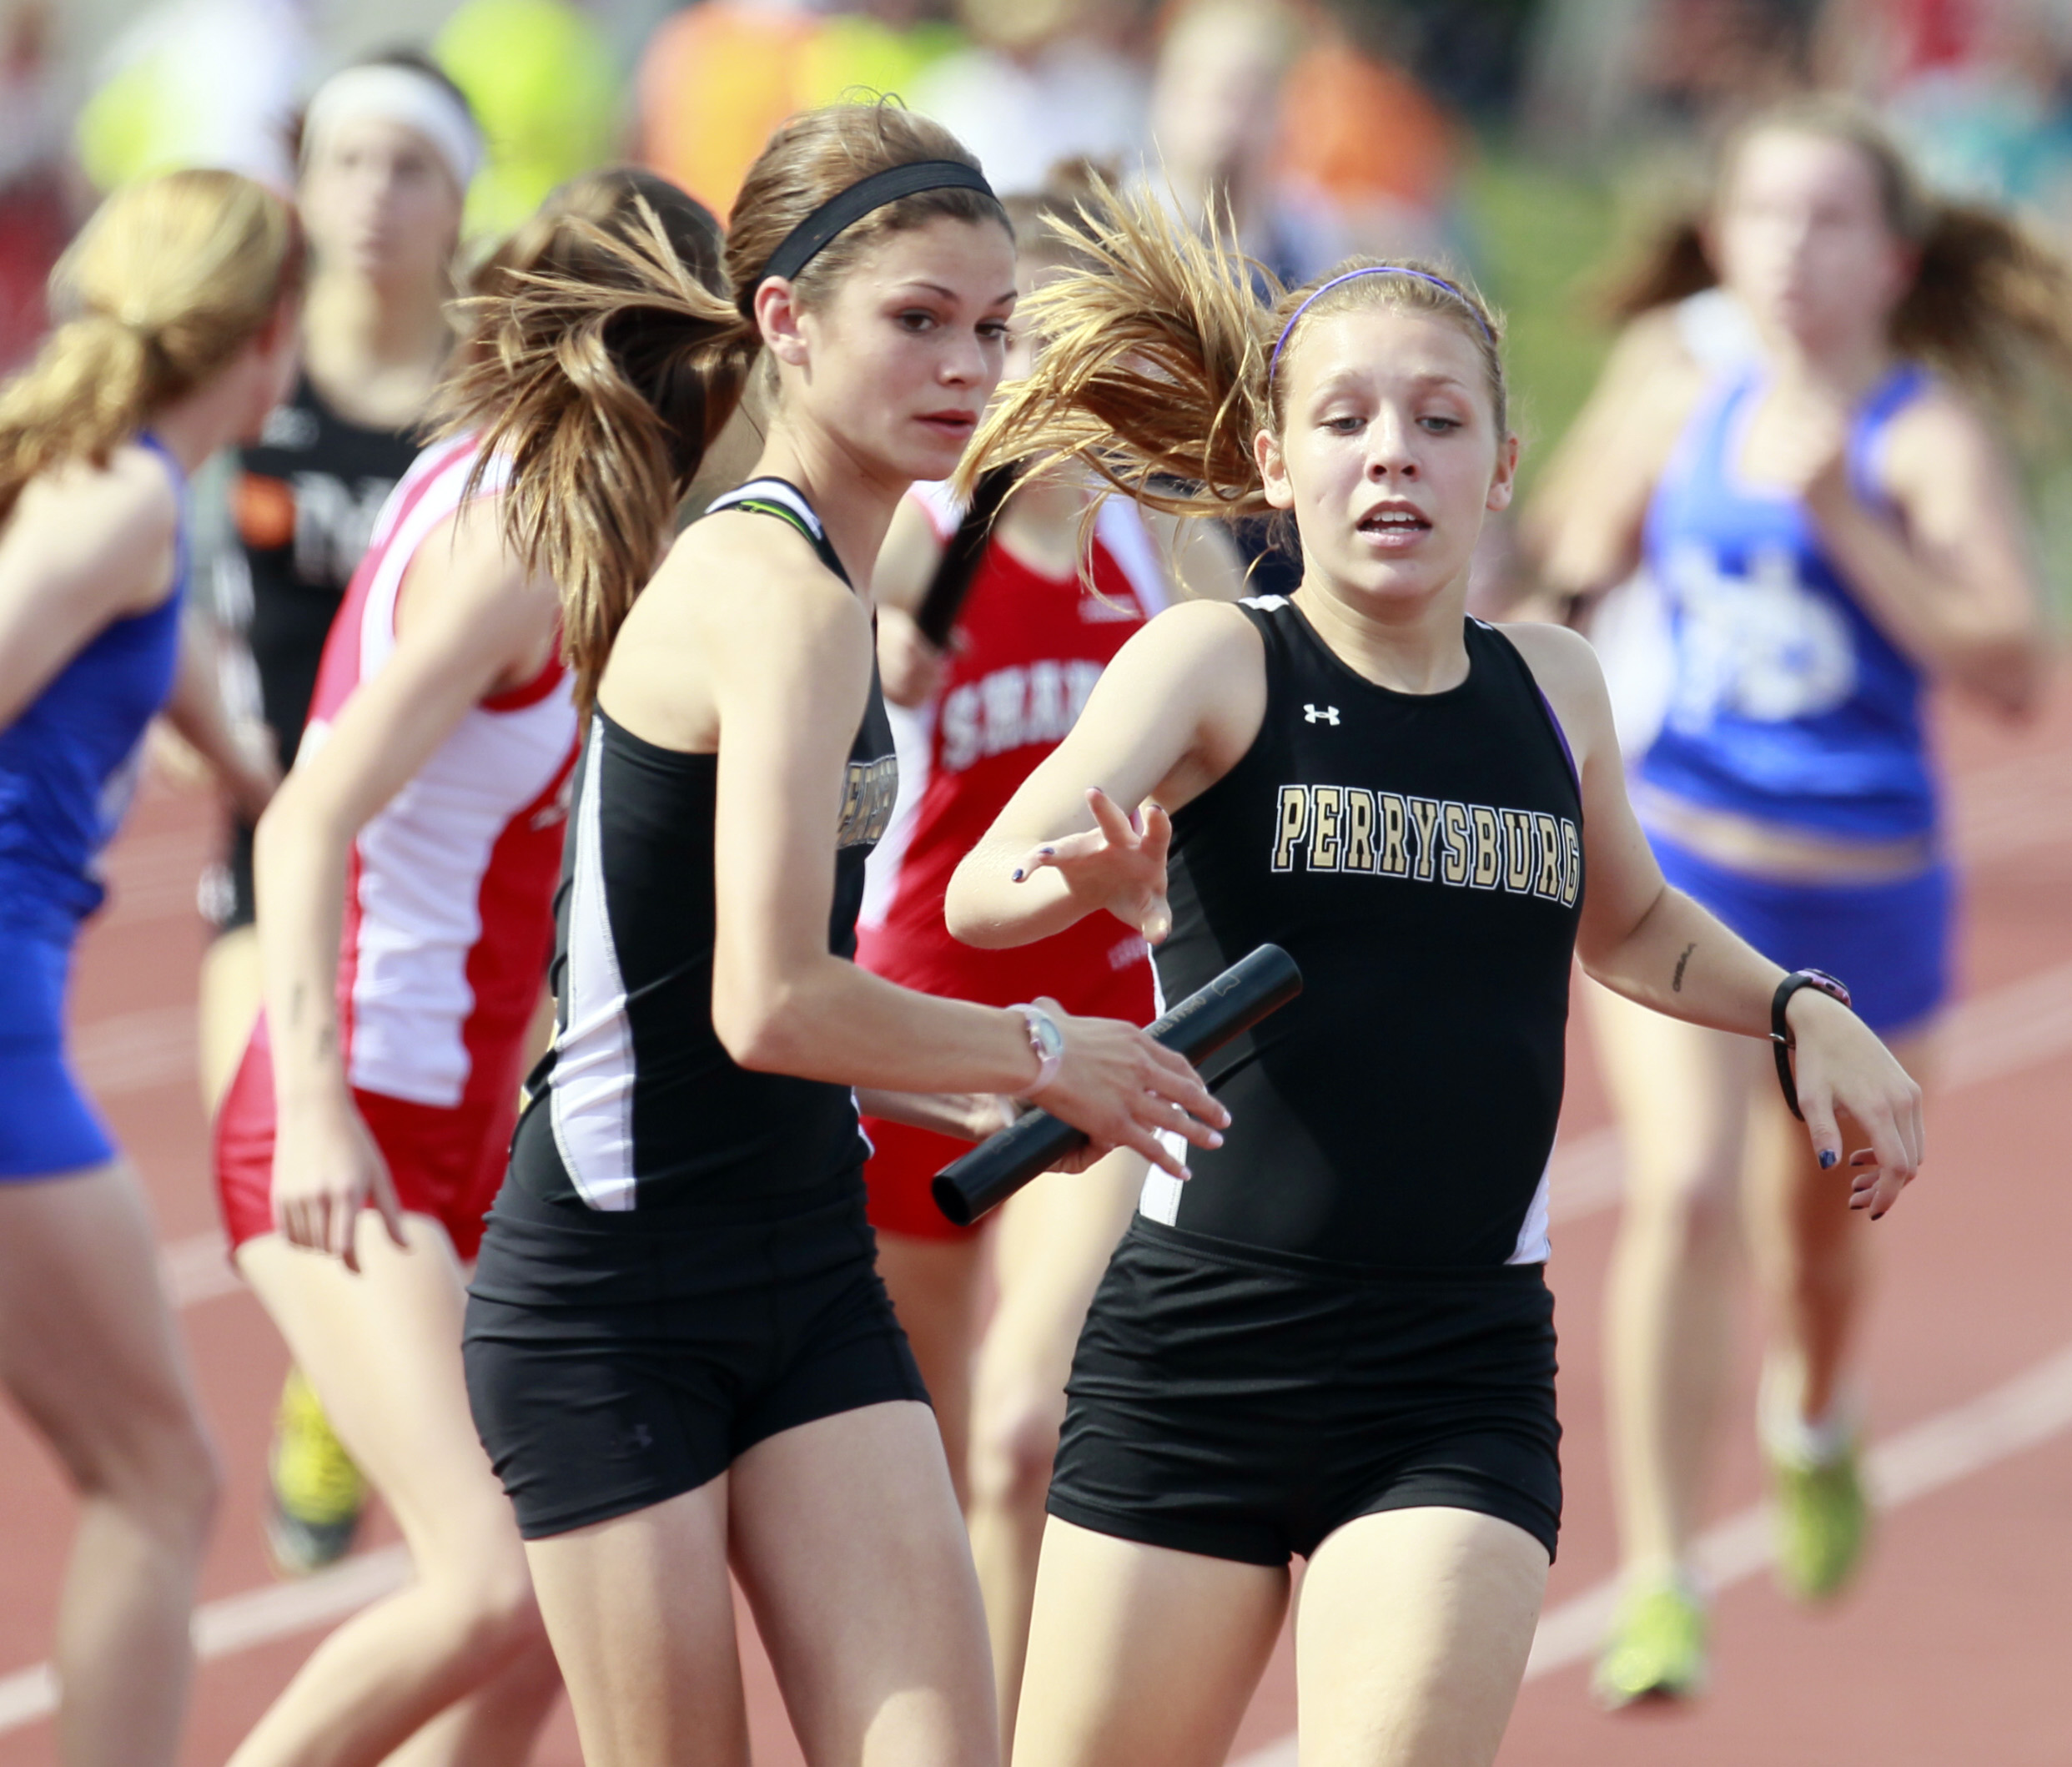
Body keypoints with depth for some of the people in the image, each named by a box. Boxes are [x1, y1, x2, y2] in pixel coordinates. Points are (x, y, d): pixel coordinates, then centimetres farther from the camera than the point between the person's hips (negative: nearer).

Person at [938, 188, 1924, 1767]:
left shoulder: (1555, 690, 8)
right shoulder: (1217, 663, -5)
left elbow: (1627, 924, 30)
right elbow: (984, 888, -22)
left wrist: (1801, 1010, 13)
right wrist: (1078, 879, -45)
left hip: (1462, 1383, 2)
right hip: (1201, 1343, -2)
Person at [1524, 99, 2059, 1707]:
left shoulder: (1927, 438, -12)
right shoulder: (1688, 410, 1)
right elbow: (1576, 563, 20)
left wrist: (1843, 516, -29)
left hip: (1863, 904, -1)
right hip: (1679, 864, 1)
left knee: (1816, 1220, 19)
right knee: (1683, 1187, -21)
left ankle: (1814, 1419, 56)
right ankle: (1658, 1583, -19)